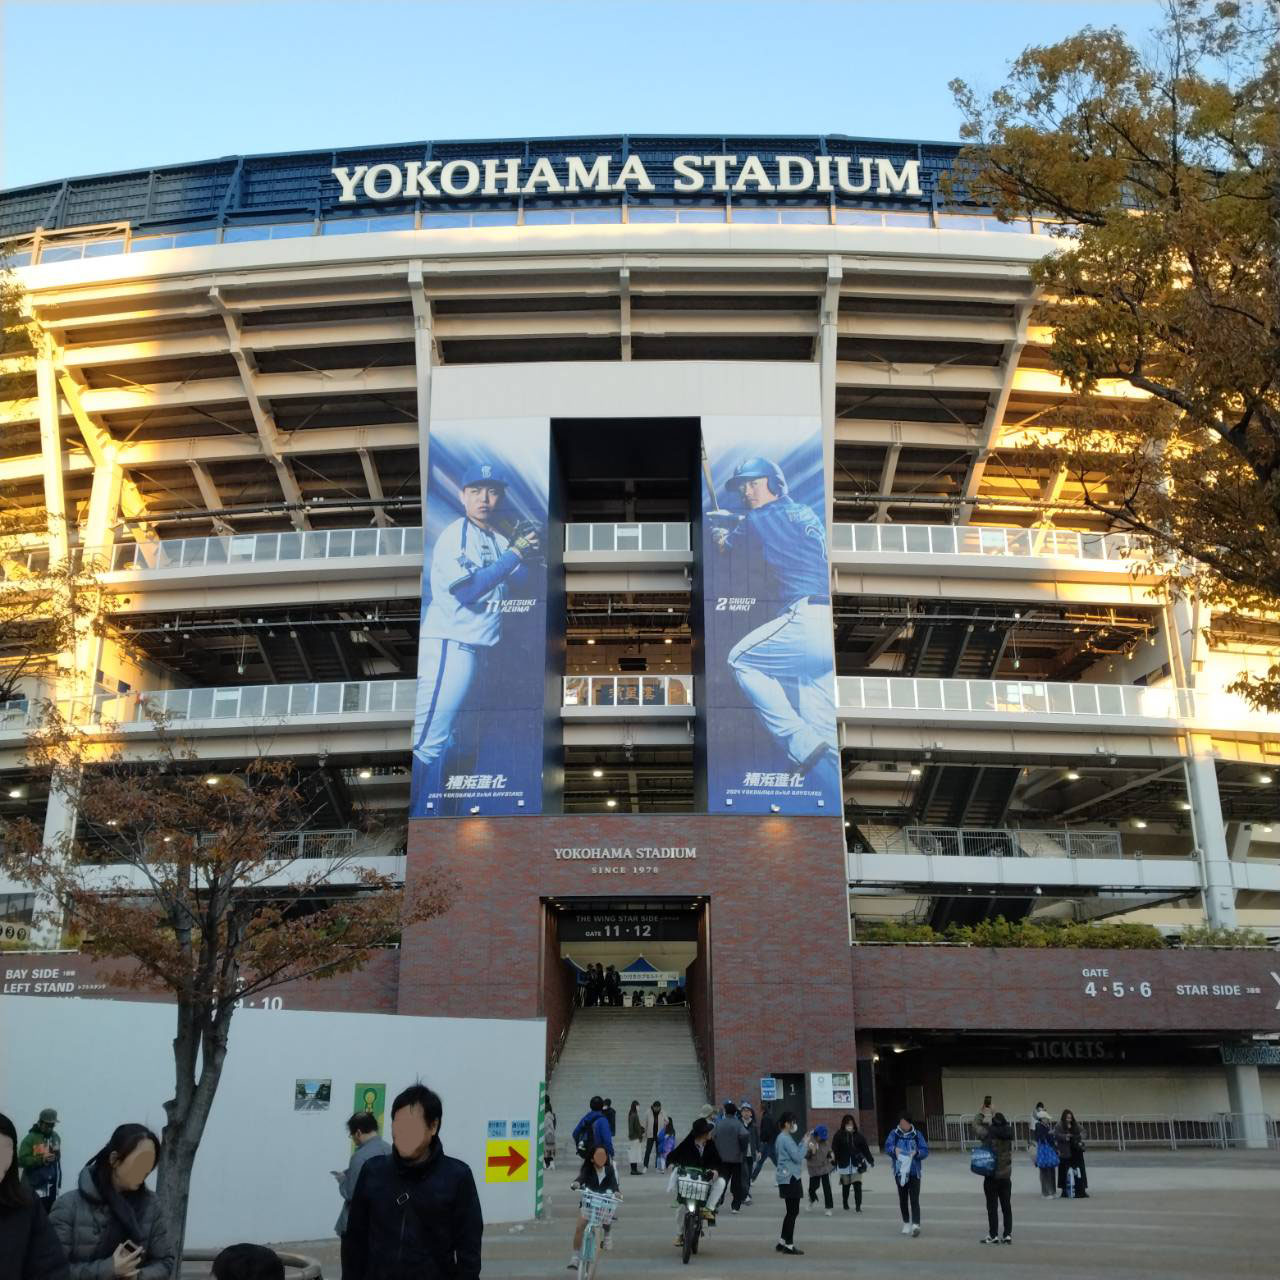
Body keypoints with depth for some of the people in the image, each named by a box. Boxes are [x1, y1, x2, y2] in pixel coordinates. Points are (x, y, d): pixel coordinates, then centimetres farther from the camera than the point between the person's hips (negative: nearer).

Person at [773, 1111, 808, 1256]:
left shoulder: (781, 1138, 15)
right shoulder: (786, 1139, -16)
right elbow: (798, 1157, -19)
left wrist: (803, 1143, 9)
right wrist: (805, 1143, -9)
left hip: (787, 1178, 10)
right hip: (791, 1178, -10)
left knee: (791, 1211, 15)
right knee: (793, 1212, -4)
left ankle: (782, 1242, 20)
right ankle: (789, 1245, 0)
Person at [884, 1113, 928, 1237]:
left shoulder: (917, 1134, -1)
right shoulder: (894, 1133, 0)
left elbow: (925, 1151, -3)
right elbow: (887, 1147, -10)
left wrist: (917, 1152, -25)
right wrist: (894, 1150, -32)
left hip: (914, 1172, -2)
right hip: (900, 1171, 2)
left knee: (914, 1199, -12)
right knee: (903, 1199, 12)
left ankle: (915, 1224, -18)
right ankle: (906, 1223, 27)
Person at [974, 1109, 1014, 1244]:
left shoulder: (988, 1133, -15)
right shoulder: (1008, 1132, -5)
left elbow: (976, 1125, 1)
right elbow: (1004, 1124, 17)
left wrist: (981, 1114, 15)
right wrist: (995, 1114, 23)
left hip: (991, 1176, -4)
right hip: (1006, 1176, 4)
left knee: (992, 1207, 4)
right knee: (1007, 1206, 10)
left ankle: (993, 1236, 7)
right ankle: (1007, 1235, 11)